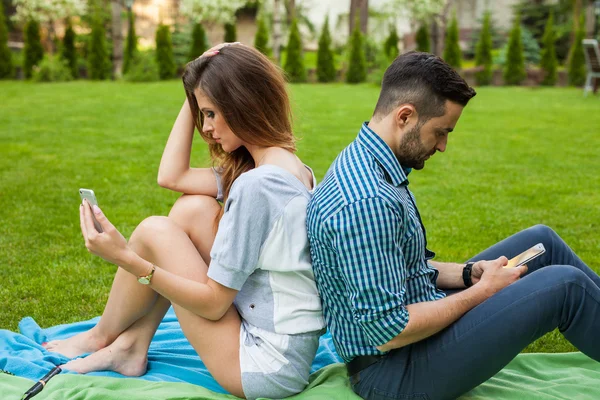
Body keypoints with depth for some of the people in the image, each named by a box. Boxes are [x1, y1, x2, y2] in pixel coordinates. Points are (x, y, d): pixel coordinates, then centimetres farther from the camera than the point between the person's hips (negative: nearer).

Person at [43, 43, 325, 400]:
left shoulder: (257, 184, -23)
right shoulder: (287, 166, 6)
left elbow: (212, 303, -18)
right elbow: (171, 176, 12)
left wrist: (125, 258, -18)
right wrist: (194, 100, 9)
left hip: (266, 367, -9)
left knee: (154, 232, -6)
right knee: (194, 209, 5)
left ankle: (101, 338, 20)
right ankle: (132, 344, 11)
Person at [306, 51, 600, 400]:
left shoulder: (364, 163, 3)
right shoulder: (367, 202, -30)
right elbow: (388, 332, -29)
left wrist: (469, 273, 0)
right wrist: (482, 291, -17)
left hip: (408, 312, 10)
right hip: (395, 370, -10)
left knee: (541, 240, 11)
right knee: (565, 285, -13)